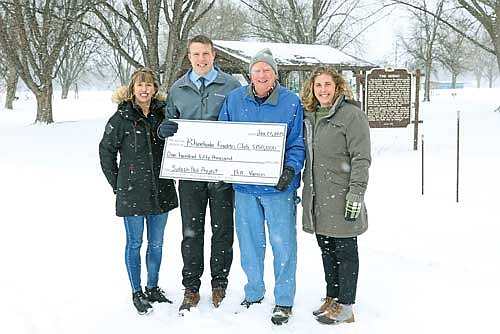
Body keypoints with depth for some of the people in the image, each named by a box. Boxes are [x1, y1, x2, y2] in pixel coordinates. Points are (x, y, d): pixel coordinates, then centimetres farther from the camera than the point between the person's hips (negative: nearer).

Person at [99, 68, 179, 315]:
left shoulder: (163, 113, 4)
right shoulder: (122, 117, -6)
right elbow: (106, 151, -1)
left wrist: (169, 175, 7)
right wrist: (116, 183, -1)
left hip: (161, 191, 4)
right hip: (132, 192, -3)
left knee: (156, 243, 13)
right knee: (135, 243, 7)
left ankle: (153, 288, 28)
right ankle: (137, 293, 19)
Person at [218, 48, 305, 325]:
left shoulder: (291, 103, -3)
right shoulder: (234, 99, 4)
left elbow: (297, 144, -1)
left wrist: (291, 169, -18)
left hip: (278, 188, -3)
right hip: (244, 186, 3)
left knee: (283, 244, 3)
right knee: (249, 242, 14)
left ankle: (284, 301, 18)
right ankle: (253, 293, 32)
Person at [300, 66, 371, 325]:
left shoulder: (351, 114, -8)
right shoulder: (309, 116, 14)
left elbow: (361, 158, -12)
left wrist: (356, 194, -17)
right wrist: (303, 191, 19)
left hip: (341, 197, -7)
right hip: (317, 198, 7)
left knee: (345, 250, 2)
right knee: (326, 249, 15)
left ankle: (345, 307, 10)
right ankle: (331, 298, 28)